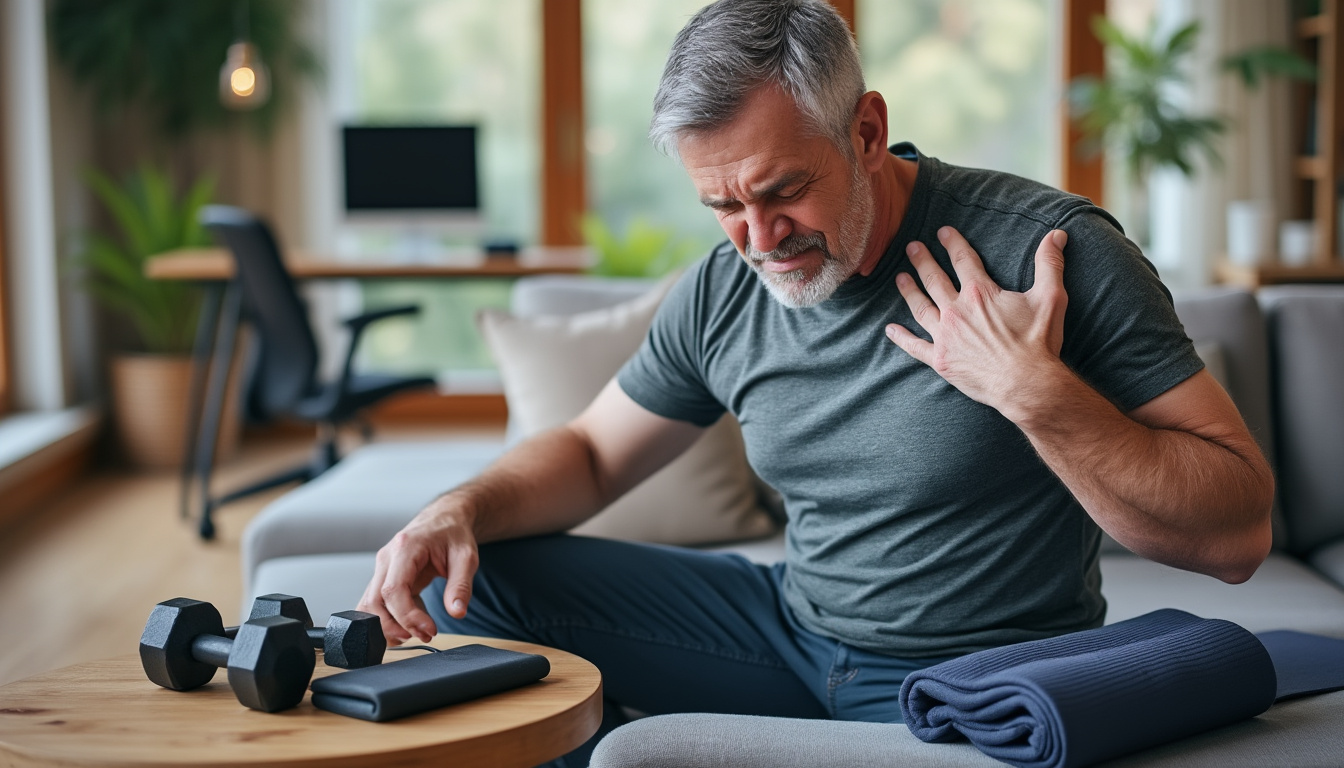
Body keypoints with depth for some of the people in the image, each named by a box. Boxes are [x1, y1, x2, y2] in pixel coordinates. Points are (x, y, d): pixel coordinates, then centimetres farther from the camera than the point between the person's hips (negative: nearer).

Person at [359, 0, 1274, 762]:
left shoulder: (1047, 249, -19)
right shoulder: (722, 293, -2)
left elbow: (1236, 536, -18)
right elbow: (589, 453, 11)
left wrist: (1037, 391, -30)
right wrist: (460, 510, -10)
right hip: (796, 625, 5)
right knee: (470, 578, -3)